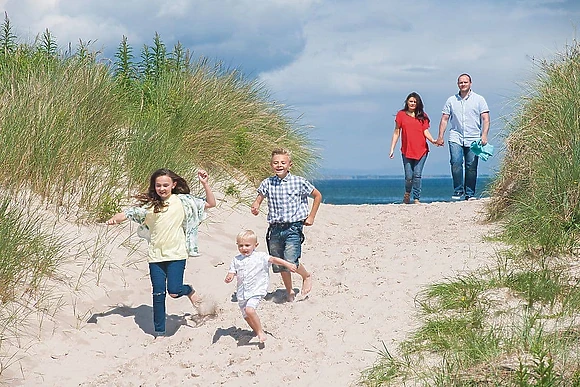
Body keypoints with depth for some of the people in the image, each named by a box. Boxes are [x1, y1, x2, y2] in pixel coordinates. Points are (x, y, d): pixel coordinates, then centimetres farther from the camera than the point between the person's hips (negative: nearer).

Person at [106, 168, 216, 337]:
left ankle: (189, 291, 23)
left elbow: (210, 204, 5)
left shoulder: (183, 201, 2)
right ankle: (160, 332, 14)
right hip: (155, 255, 2)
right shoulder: (149, 205, 3)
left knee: (174, 291, -14)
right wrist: (115, 218, -20)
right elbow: (129, 213, 0)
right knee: (158, 294, 2)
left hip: (176, 254, -2)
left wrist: (205, 184, -6)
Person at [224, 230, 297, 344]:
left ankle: (260, 331, -11)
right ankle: (256, 331, 39)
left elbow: (273, 259, -13)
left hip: (256, 291, -6)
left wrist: (287, 264, -25)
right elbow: (232, 272, 6)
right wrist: (229, 278, -17)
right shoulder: (236, 260, 7)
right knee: (246, 316, 15)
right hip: (242, 293, 6)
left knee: (249, 310, -27)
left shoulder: (260, 257, -5)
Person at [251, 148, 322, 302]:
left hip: (293, 227, -4)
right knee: (279, 265, 9)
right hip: (275, 229, 4)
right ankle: (289, 292, 29)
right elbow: (258, 199, 13)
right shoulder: (267, 183, 3)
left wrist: (311, 216, 5)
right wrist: (255, 207, -11)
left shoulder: (299, 182, -4)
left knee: (290, 262, -16)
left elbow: (317, 196, 8)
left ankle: (307, 276, 15)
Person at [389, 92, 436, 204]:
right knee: (409, 177, -3)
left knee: (417, 175, -5)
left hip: (421, 150, 0)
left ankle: (416, 199, 2)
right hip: (407, 151, 0)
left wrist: (433, 140, -16)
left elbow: (426, 132, 5)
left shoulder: (422, 116, 8)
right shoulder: (401, 114, 7)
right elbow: (396, 132, 9)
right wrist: (392, 149, 5)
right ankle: (407, 193, 26)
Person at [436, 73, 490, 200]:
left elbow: (485, 119, 2)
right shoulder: (451, 100, 12)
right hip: (456, 138, 1)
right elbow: (444, 119, 13)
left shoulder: (479, 100, 7)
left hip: (473, 140, -1)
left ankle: (470, 194, 7)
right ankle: (458, 191, -6)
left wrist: (484, 135, -10)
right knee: (456, 163, -15)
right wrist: (440, 136, 6)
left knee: (471, 167, -1)